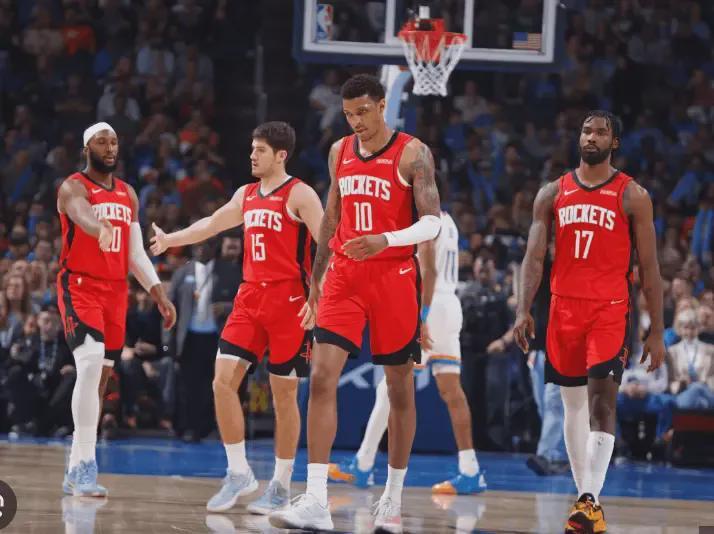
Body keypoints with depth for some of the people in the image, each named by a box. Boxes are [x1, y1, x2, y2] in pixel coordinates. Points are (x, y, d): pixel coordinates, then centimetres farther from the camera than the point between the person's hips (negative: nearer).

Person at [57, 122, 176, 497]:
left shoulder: (128, 195, 15)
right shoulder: (73, 188, -7)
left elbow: (136, 254, 19)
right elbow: (82, 213, -32)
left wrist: (158, 294, 9)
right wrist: (101, 228, -55)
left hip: (116, 291, 7)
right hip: (79, 287, -7)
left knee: (101, 378, 7)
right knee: (90, 364, -25)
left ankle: (75, 472, 16)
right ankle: (85, 465, -27)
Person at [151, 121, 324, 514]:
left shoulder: (299, 195, -7)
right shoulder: (246, 195, 14)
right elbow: (210, 225, 30)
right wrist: (170, 239, 29)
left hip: (287, 300, -6)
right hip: (250, 297, 6)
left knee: (283, 393, 0)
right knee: (223, 379, -5)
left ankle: (281, 485, 8)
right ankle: (239, 474, 2)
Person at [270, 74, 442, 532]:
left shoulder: (412, 154, -6)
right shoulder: (340, 152, 10)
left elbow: (432, 224, -11)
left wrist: (386, 240, -28)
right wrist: (316, 278, 21)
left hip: (394, 276, -4)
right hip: (344, 276, 4)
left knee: (400, 386, 7)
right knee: (322, 377, -11)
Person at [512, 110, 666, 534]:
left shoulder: (632, 196, 1)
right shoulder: (553, 194, 9)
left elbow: (649, 267, 1)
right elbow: (535, 256, 5)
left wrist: (657, 331, -2)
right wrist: (524, 309, -9)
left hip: (610, 311, -4)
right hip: (564, 309, 4)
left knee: (602, 400, -16)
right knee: (573, 404, 9)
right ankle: (584, 494, 18)